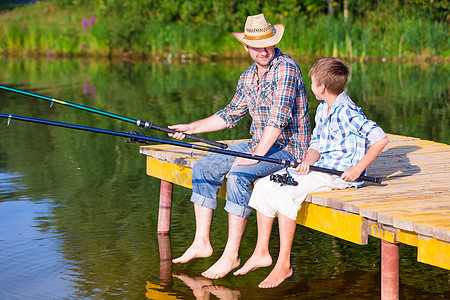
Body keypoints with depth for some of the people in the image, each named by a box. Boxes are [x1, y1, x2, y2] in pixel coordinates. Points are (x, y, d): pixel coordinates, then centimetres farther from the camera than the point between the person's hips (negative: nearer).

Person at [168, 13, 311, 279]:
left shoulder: (286, 68, -17)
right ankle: (202, 243, 2)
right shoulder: (248, 77, 11)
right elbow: (231, 114, 22)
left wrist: (256, 156, -28)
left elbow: (279, 118, -24)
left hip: (288, 146, -9)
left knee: (238, 175, -31)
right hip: (258, 144, 9)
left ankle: (231, 255, -25)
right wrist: (191, 128, 15)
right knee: (203, 168, 1)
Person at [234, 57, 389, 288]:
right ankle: (262, 253, 5)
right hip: (319, 167, 10)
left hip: (341, 174, -10)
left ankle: (284, 264, -18)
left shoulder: (346, 112, -18)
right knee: (264, 186, -1)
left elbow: (380, 138, -23)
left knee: (284, 193, -27)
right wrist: (308, 162, -6)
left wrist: (358, 168, -22)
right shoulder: (322, 110, 13)